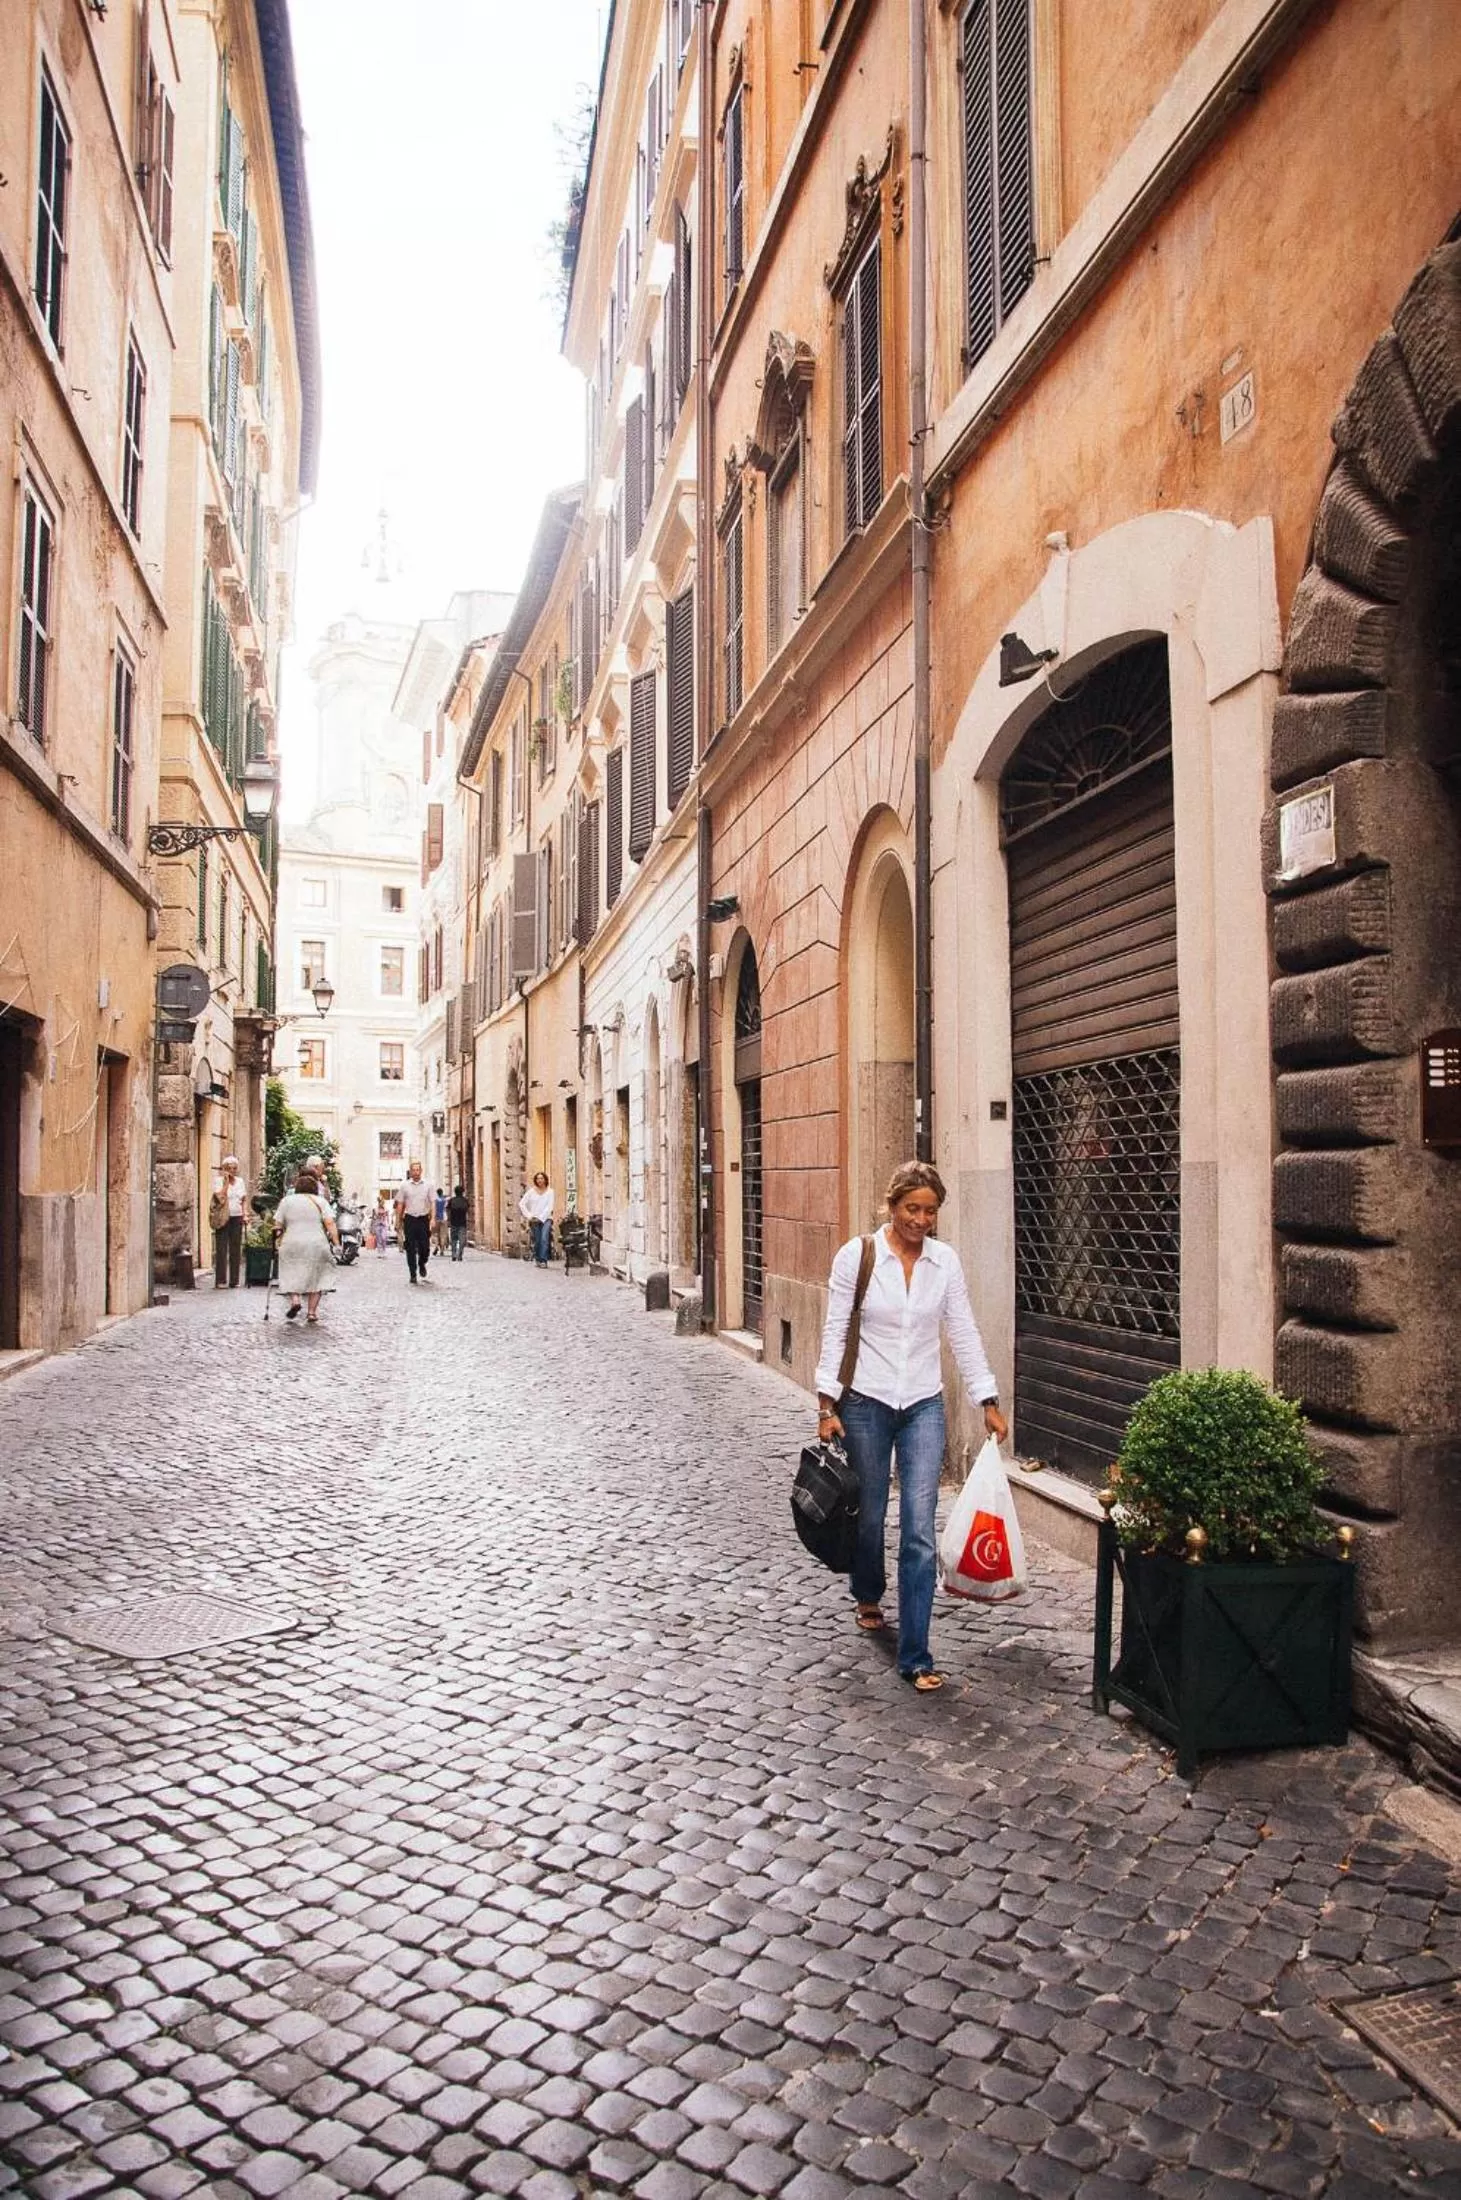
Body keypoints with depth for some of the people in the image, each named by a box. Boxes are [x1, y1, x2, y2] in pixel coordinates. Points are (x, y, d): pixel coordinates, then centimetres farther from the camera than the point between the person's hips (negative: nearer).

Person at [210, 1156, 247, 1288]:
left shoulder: (240, 1181, 13)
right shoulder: (218, 1180, -3)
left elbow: (244, 1199, 19)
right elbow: (220, 1197, -16)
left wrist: (244, 1213, 6)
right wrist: (226, 1182, -13)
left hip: (237, 1218, 5)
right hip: (222, 1219, -5)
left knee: (236, 1250, 6)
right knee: (221, 1250, -5)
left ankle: (234, 1281, 10)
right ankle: (220, 1281, -3)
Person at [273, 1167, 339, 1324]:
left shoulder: (286, 1201, 8)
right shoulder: (321, 1202, 6)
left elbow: (277, 1225, 4)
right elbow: (330, 1224, -5)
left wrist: (279, 1238, 18)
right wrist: (336, 1243, -7)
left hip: (292, 1245, 0)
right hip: (317, 1245, 0)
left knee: (293, 1275, 14)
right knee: (315, 1277, 10)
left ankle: (294, 1299, -9)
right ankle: (312, 1312, 5)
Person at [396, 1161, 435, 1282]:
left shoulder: (427, 1186, 8)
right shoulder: (405, 1186, 6)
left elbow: (431, 1204, 7)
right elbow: (400, 1205, 8)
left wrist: (432, 1219, -3)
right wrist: (398, 1221, 3)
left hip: (423, 1219, 0)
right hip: (410, 1219, 0)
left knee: (425, 1247, -3)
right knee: (410, 1249, -1)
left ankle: (422, 1264, 28)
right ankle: (413, 1274, 6)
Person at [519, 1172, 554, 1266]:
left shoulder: (550, 1192, 4)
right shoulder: (531, 1192, 9)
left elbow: (549, 1207, -3)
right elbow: (521, 1204, 6)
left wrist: (540, 1218, -11)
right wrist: (528, 1216, -4)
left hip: (546, 1219, -2)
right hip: (534, 1220, 2)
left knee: (544, 1238, -19)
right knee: (536, 1241, -3)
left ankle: (543, 1260, -19)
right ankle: (536, 1258, 16)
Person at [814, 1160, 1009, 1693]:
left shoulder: (946, 1262, 0)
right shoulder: (857, 1256, -8)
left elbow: (964, 1334, 5)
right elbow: (835, 1333, -6)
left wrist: (989, 1401, 4)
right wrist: (827, 1405, -8)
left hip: (923, 1406, 2)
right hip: (866, 1403, -1)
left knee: (919, 1529, -5)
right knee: (869, 1514, 15)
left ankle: (915, 1658, 1)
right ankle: (868, 1596, 46)